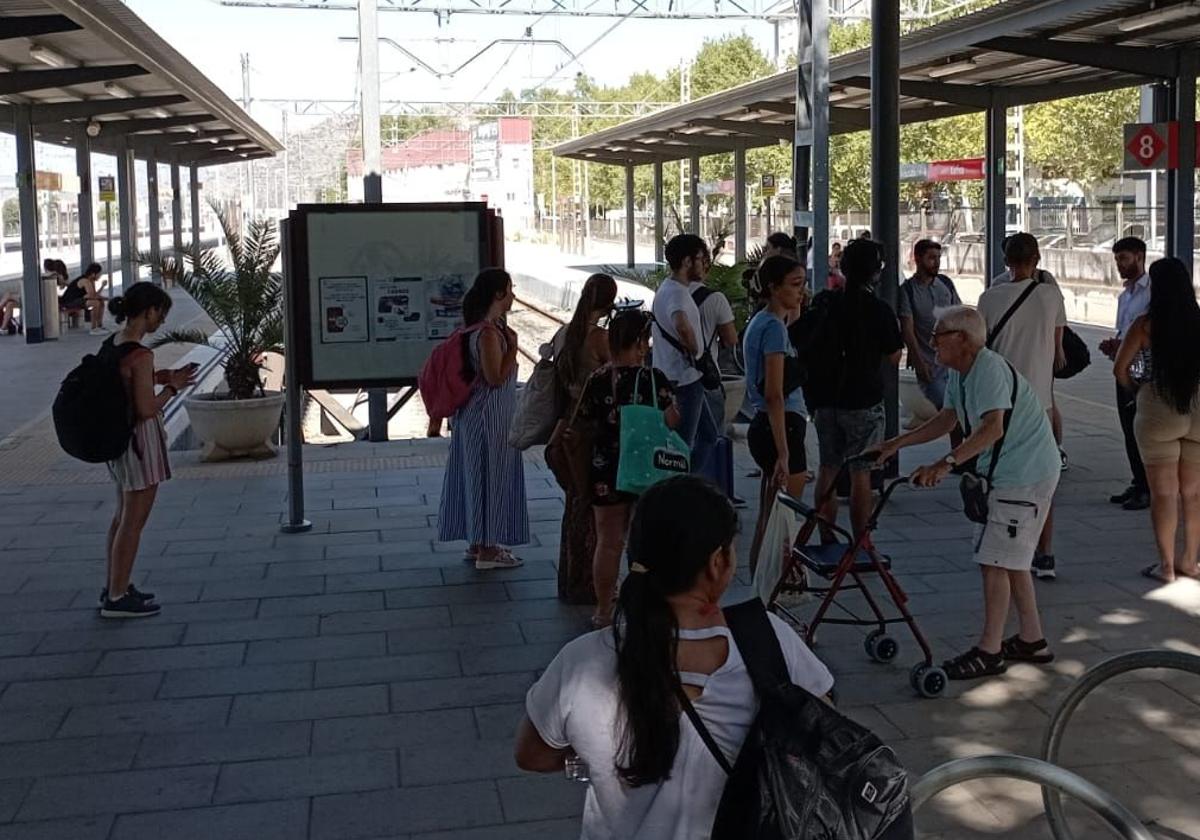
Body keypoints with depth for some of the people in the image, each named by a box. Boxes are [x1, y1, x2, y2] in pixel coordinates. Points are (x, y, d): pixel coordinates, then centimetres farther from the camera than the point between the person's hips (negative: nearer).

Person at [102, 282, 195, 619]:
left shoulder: (114, 344, 4)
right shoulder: (140, 355, -23)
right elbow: (146, 409, -23)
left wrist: (156, 378, 7)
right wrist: (172, 387, -9)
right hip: (140, 439, -9)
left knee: (123, 516, 21)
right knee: (134, 521, 2)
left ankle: (113, 587, 31)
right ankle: (117, 597, 11)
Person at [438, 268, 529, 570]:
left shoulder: (487, 327, 9)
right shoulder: (489, 332, -22)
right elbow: (496, 378, -22)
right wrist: (513, 346, -18)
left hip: (480, 415, 10)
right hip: (489, 417, -10)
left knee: (479, 476, 16)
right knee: (490, 477, -2)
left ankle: (479, 542, 27)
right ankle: (487, 550, 7)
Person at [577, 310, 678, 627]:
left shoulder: (597, 380, -4)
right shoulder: (654, 379, -12)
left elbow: (585, 421, 5)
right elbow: (671, 422, -10)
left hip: (606, 471, 2)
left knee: (608, 543, 11)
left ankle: (604, 611, 18)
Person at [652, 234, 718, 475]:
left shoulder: (668, 287, 12)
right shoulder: (677, 293, -21)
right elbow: (682, 326, -42)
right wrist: (695, 352, -27)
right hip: (684, 380, -11)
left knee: (708, 435, 20)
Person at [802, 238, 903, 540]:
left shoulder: (823, 304, 2)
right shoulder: (879, 310, -11)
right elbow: (893, 358, -5)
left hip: (825, 400, 4)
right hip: (863, 402, -4)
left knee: (827, 469, 13)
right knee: (861, 472, 1)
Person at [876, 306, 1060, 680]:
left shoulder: (990, 369, -23)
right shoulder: (959, 373, 9)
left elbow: (993, 428, -35)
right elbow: (948, 419, 20)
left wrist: (947, 463, -41)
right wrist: (898, 443, 15)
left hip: (1026, 474, -11)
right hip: (1011, 472, 11)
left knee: (995, 559, -8)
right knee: (1010, 559, 18)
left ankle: (989, 651, 0)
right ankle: (1032, 640, 29)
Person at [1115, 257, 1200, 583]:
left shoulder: (1146, 324, -9)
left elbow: (1120, 369, -7)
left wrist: (1135, 388, 12)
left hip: (1159, 413, -3)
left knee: (1164, 492, 4)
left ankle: (1166, 565, 7)